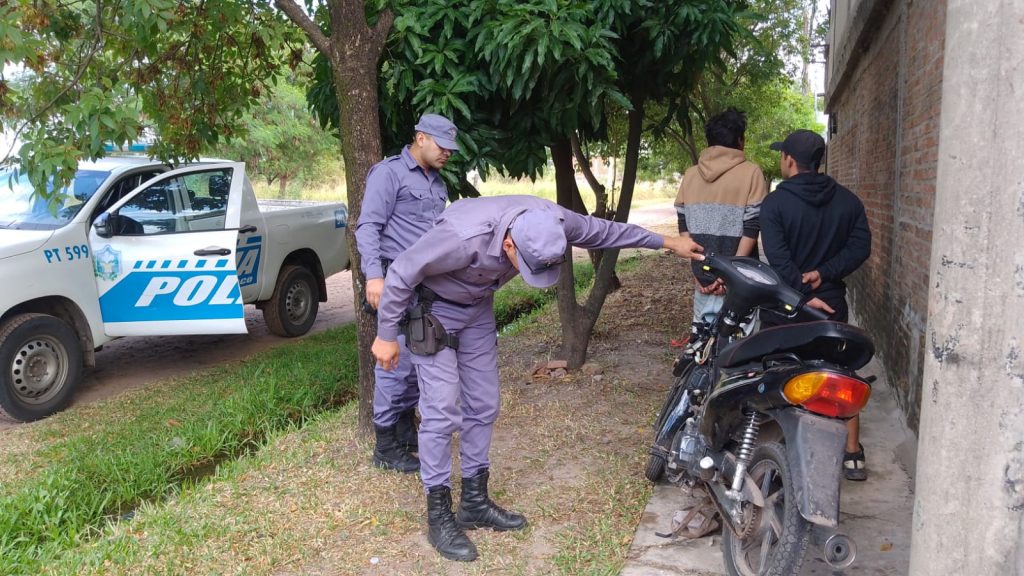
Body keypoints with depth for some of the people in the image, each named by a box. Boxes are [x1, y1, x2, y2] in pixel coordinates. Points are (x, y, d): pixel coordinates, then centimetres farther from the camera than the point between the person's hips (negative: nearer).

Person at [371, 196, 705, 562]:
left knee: (482, 406, 9)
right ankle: (439, 517, 3)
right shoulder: (464, 238, -41)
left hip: (477, 307, 6)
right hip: (434, 308, -6)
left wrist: (666, 242, 3)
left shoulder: (550, 221, -23)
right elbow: (402, 272, -27)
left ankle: (474, 502, 22)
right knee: (442, 412, -11)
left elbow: (601, 230, -4)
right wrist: (386, 335, -17)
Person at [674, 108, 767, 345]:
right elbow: (751, 230, -11)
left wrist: (697, 272, 7)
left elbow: (684, 226, 6)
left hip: (703, 277, 4)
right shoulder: (751, 173, -4)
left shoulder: (690, 174, 8)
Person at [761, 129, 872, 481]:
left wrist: (802, 294, -18)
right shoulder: (846, 200, 4)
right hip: (832, 301, 3)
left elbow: (777, 257, -19)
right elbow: (860, 246, -4)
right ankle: (852, 456, 14)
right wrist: (824, 274, -10)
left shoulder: (774, 203, -9)